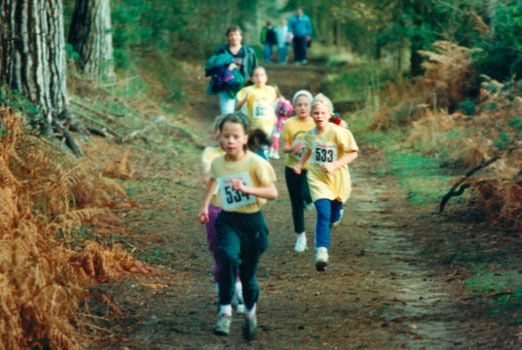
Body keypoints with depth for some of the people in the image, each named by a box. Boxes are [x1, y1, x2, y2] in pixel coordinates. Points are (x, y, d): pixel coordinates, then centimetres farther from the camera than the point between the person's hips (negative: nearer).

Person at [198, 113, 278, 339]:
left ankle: (251, 312, 37)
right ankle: (225, 312, -24)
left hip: (252, 221, -2)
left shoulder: (256, 163, -13)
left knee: (248, 272, 8)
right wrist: (205, 207, 20)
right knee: (229, 257, -27)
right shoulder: (217, 164, 1)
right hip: (228, 221, 2)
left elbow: (273, 193, -19)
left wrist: (246, 189, -31)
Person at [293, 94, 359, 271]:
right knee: (323, 214, -18)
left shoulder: (338, 132, -16)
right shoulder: (310, 134, 1)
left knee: (333, 218, 16)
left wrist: (333, 165, -23)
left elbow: (353, 153, -16)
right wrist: (300, 164, 9)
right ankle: (321, 252, -22)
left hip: (337, 179, -1)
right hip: (317, 178, 1)